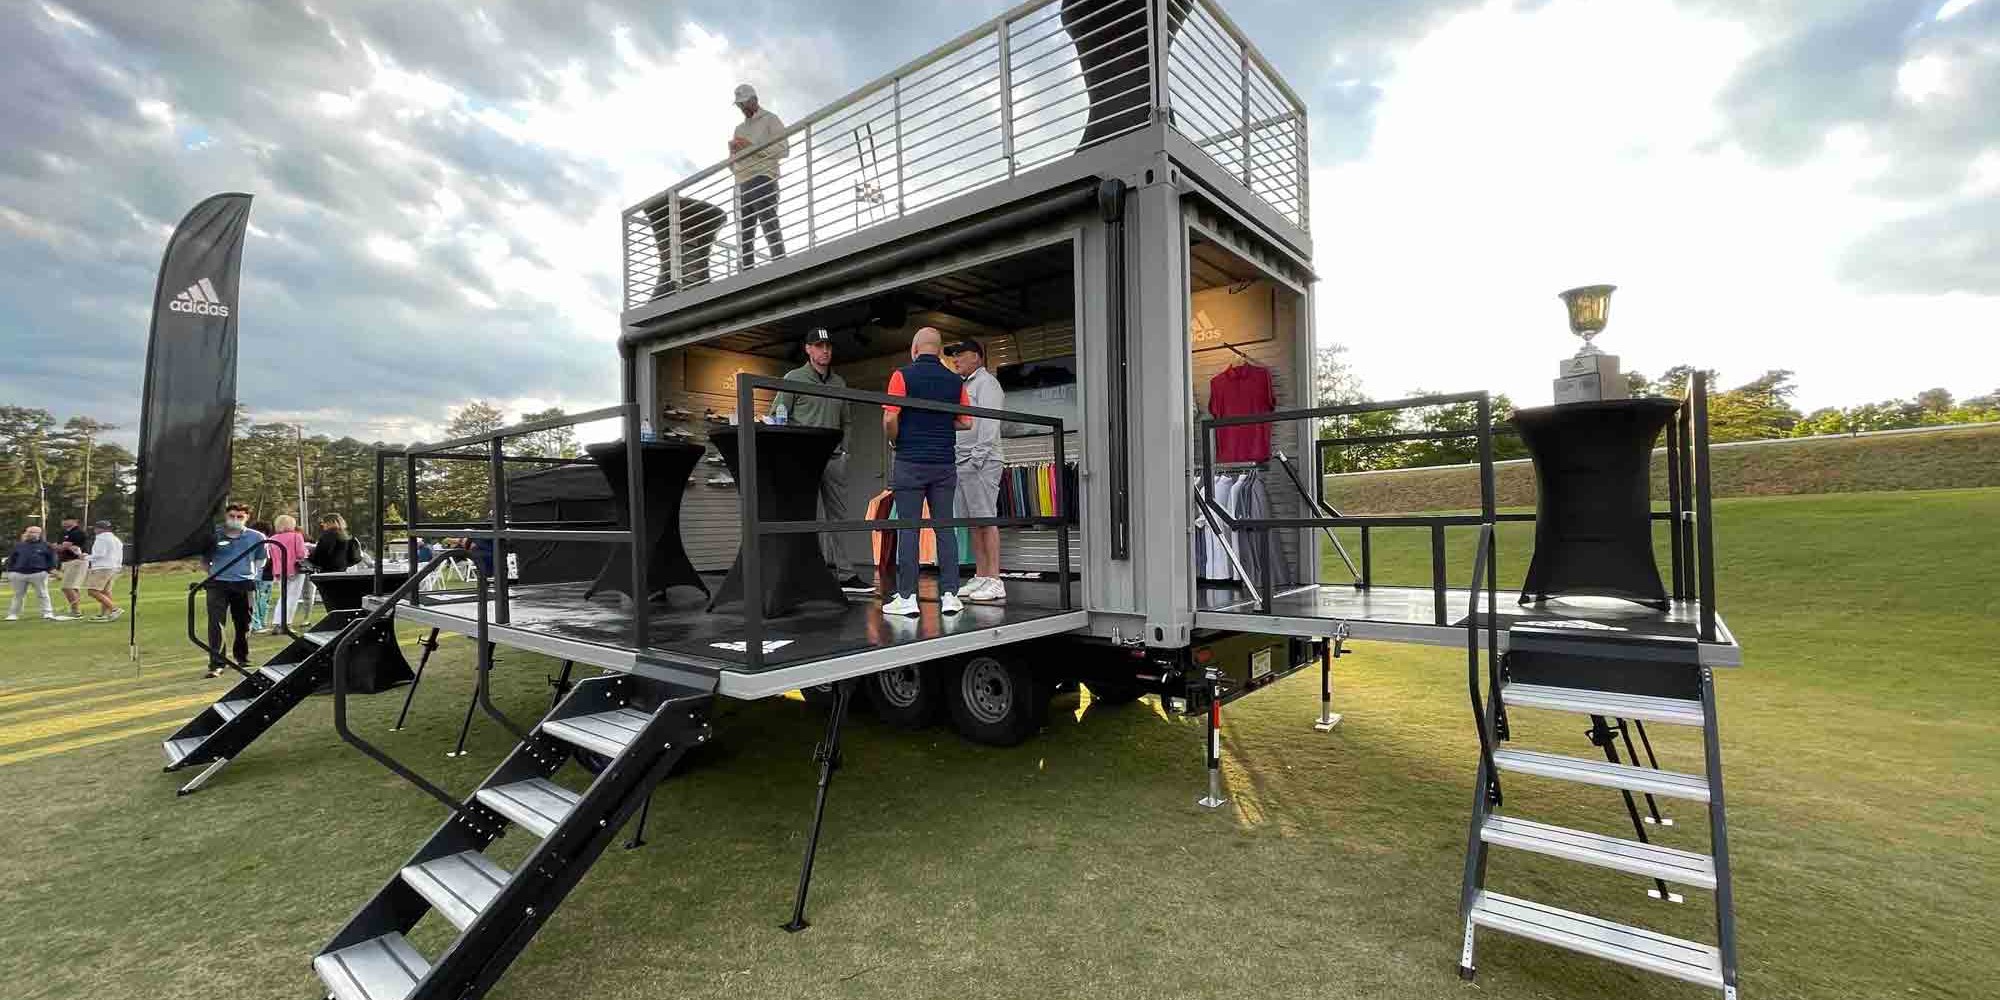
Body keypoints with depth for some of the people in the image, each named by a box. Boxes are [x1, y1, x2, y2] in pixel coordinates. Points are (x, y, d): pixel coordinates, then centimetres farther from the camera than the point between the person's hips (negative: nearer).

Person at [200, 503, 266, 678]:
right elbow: (204, 561, 13)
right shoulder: (213, 536, 0)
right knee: (215, 623, -11)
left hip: (244, 584, 1)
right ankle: (217, 664, -10)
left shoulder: (257, 537, 3)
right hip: (218, 584, -1)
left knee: (243, 623, 11)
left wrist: (254, 575, 4)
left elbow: (260, 560, 15)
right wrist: (214, 572, 3)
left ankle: (242, 659, 28)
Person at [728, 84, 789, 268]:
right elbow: (732, 161, 29)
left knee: (770, 225, -17)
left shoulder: (770, 119, 11)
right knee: (744, 232, -3)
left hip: (762, 179, -6)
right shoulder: (739, 128, 30)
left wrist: (752, 146, -9)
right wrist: (733, 150, 6)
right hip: (742, 184, 6)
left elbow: (783, 148, -5)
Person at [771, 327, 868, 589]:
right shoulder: (794, 378, 4)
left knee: (838, 515, 6)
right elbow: (776, 417, 1)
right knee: (813, 518, -7)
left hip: (834, 458, 5)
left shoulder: (839, 383, 18)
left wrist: (844, 450, 10)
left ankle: (844, 576, 11)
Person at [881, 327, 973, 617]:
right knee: (945, 528, 6)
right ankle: (950, 594, 5)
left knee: (909, 529, 0)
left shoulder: (903, 375, -4)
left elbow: (890, 419, -11)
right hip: (944, 464, 3)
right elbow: (966, 422, 8)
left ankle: (907, 597, 2)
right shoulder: (955, 380, 7)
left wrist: (894, 442, 8)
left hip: (910, 462, -3)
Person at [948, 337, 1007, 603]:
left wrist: (978, 456, -21)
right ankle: (980, 577, 11)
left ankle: (994, 581, -10)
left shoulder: (986, 382, -2)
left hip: (980, 462, -9)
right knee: (972, 522, 7)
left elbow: (989, 423, -13)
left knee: (986, 520, -11)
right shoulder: (964, 385, 25)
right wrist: (955, 459, 14)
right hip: (961, 462, 9)